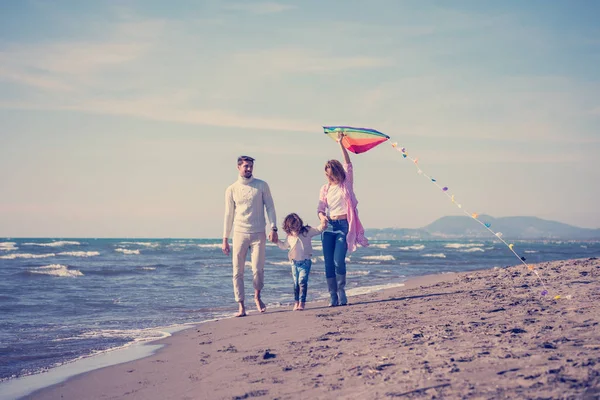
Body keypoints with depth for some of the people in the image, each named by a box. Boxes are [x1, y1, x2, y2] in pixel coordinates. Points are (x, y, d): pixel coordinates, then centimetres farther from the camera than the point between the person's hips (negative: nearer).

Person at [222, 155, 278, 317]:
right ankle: (241, 305, 3)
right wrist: (225, 239, 8)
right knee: (238, 271, -3)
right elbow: (229, 215, 9)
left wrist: (273, 228, -6)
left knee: (258, 269, -7)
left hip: (258, 234, -1)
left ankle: (257, 297, 19)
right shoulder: (231, 189, 6)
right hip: (240, 234, 1)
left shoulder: (262, 186, 4)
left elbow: (270, 207, 5)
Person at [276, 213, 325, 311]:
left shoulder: (306, 231, -4)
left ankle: (302, 302, -10)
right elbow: (284, 246, 23)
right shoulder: (290, 237, 7)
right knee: (296, 283, 8)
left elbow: (317, 231, 2)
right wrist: (277, 241, 12)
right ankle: (296, 302, 16)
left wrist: (322, 226, -17)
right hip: (295, 262, 4)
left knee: (302, 281, -12)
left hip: (305, 262, -4)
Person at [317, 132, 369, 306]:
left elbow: (348, 165, -3)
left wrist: (341, 144, -7)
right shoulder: (325, 189, 12)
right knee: (328, 263, -2)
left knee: (338, 261, -13)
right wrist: (322, 216, -16)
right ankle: (333, 297, 3)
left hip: (344, 225, -3)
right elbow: (320, 207, 7)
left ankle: (341, 293, 5)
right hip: (329, 226, 3)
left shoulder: (346, 184, 6)